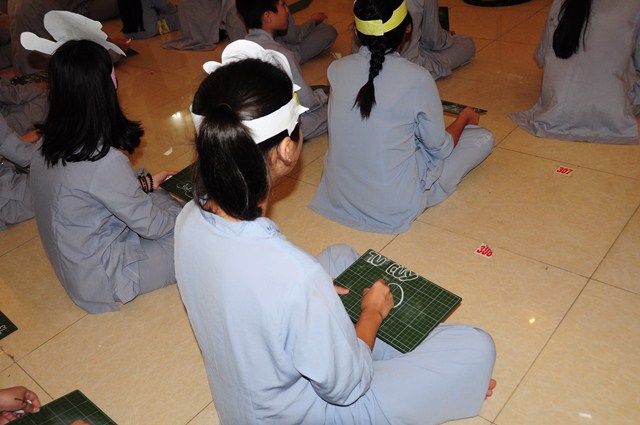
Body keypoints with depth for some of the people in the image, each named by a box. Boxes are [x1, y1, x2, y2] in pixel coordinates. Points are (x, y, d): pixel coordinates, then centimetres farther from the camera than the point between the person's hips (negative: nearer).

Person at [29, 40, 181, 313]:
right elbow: (150, 225, -20)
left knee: (160, 199, 14)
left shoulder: (49, 145, -7)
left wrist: (144, 183, 12)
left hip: (74, 264, 8)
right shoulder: (104, 160, -32)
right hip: (100, 281, -8)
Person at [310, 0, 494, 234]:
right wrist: (464, 118, 13)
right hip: (396, 208, -2)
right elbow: (439, 149, -5)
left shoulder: (336, 69, -8)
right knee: (484, 138, 9)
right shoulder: (417, 78, -21)